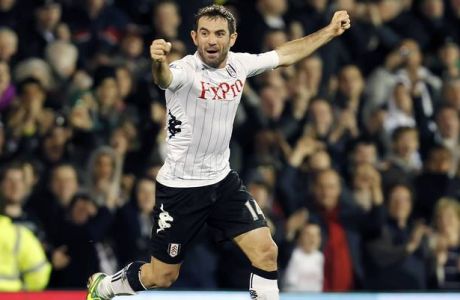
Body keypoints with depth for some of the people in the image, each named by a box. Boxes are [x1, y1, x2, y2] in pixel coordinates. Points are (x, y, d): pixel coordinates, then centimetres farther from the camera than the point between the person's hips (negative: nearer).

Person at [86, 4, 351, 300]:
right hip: (181, 187, -5)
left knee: (266, 251, -7)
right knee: (162, 276, 7)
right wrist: (159, 63, -73)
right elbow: (165, 77, -49)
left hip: (223, 181, 5)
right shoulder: (185, 70, -24)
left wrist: (330, 31, 13)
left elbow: (287, 54, 12)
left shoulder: (239, 64, -5)